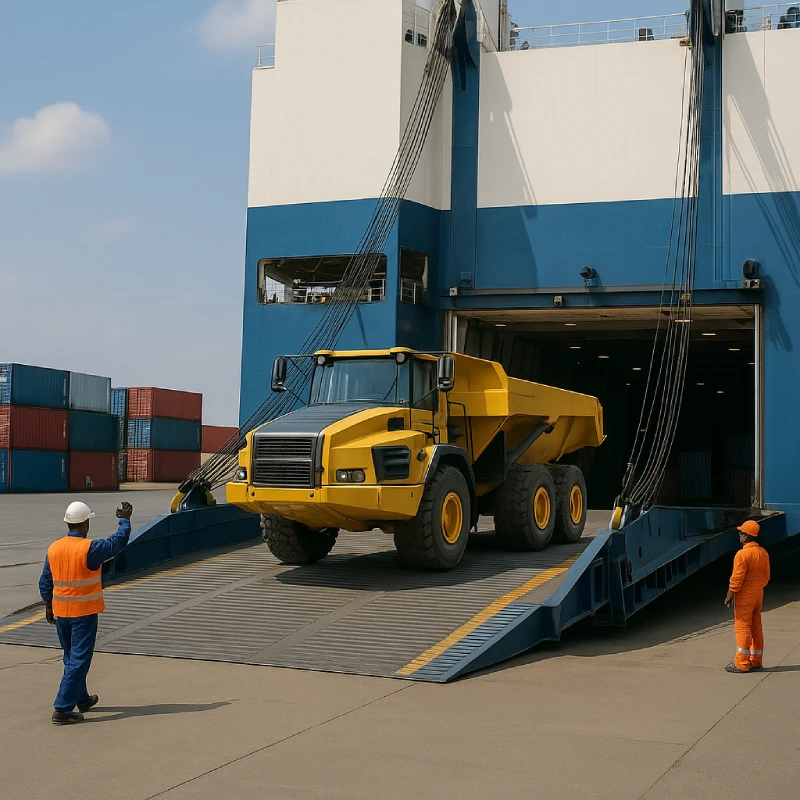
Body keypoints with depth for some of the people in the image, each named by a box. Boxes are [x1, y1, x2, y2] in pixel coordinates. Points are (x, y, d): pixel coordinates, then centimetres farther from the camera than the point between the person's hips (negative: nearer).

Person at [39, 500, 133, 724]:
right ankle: (62, 709, -5)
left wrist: (48, 605, 20)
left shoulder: (53, 548, 0)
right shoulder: (89, 548, -18)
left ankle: (82, 699, 36)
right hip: (84, 613, -7)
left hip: (60, 612, 7)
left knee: (72, 658, 20)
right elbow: (119, 541, -7)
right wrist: (124, 520, 8)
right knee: (79, 660, -2)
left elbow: (45, 582, 8)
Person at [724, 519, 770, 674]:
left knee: (742, 627, -3)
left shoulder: (742, 554, -19)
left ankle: (742, 664, -1)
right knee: (756, 628, 14)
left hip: (744, 596, -8)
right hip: (759, 594, 8)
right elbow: (766, 576, 11)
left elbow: (737, 578, -19)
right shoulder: (763, 553, 5)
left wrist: (729, 595, -11)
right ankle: (756, 661, 21)